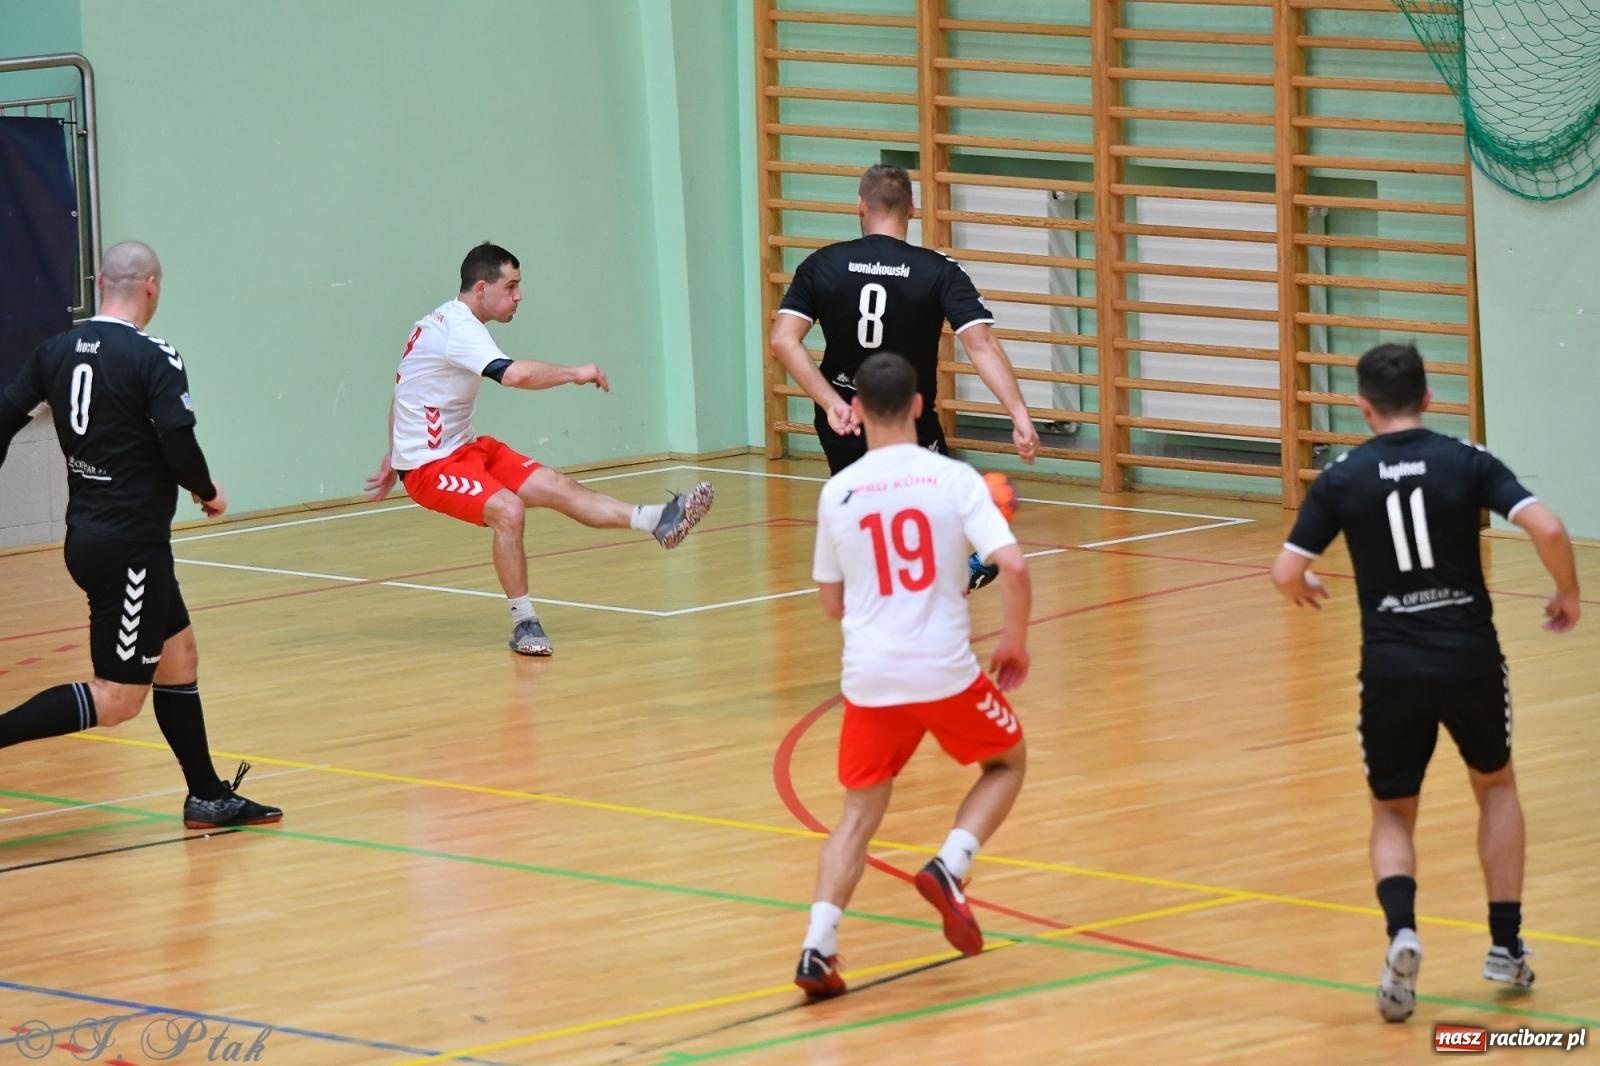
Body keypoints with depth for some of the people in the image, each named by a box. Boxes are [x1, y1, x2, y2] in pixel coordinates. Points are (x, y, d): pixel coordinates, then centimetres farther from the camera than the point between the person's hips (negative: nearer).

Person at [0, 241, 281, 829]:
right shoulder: (153, 359, -15)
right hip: (131, 543, -9)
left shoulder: (57, 350, 5)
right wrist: (208, 492, 1)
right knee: (117, 699, -6)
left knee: (178, 654, 19)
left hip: (86, 533, 9)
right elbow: (179, 444, -19)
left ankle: (209, 797, 25)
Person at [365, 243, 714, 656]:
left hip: (465, 449, 10)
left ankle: (658, 521, -22)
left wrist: (393, 458, 30)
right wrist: (575, 373, -26)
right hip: (430, 465, -9)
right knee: (507, 509, -32)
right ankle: (524, 624, -22)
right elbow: (514, 374, -38)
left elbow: (405, 394, 22)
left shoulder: (445, 322, 12)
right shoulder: (459, 328, -22)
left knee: (557, 487, -8)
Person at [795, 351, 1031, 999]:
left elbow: (833, 603, 13)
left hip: (869, 677, 2)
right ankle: (948, 868, 0)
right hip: (947, 671, -2)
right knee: (1007, 762, 24)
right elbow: (1013, 567, -11)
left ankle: (817, 947, -5)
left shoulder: (837, 493, 4)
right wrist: (1015, 643, 4)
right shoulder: (954, 479, -3)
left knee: (860, 812, 14)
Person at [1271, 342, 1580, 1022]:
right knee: (1496, 786, 27)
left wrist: (1303, 591, 24)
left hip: (1391, 667, 0)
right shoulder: (1467, 463, -1)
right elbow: (1548, 530, -12)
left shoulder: (1342, 479, 1)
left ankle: (1402, 933, -12)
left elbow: (1286, 573, 0)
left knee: (1393, 814, 17)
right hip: (1472, 658, 0)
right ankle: (1507, 948, 21)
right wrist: (1569, 595, 7)